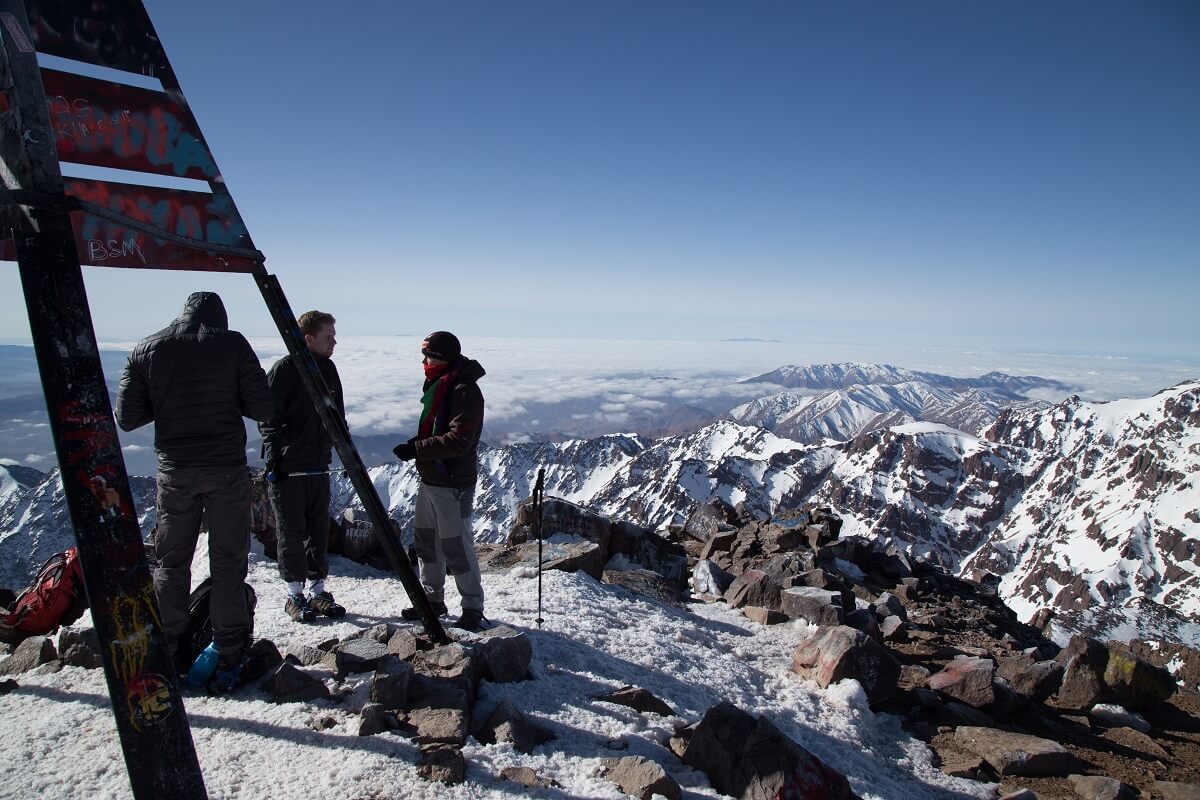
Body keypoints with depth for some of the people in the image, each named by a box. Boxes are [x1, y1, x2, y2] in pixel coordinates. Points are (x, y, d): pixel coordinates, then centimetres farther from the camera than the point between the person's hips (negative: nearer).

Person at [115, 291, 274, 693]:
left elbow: (127, 418, 3)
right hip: (227, 469, -2)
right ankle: (229, 658, 10)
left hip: (174, 471, 2)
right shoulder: (232, 344, -5)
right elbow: (262, 409, -8)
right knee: (228, 562, 6)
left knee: (171, 561, 16)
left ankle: (166, 655, 22)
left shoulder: (146, 349, 3)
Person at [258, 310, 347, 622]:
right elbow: (268, 416, -12)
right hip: (287, 467, -6)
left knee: (319, 530, 10)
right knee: (292, 532, 3)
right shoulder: (284, 369, -10)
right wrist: (274, 455, -18)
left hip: (319, 466, 6)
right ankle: (295, 594, 14)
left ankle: (318, 590, 20)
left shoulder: (328, 369, 10)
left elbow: (338, 415, 18)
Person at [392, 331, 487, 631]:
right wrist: (417, 444, 5)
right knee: (426, 540, 18)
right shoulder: (438, 386, 13)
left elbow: (459, 440, -26)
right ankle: (432, 599, 33)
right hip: (429, 479, 10)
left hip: (453, 485, -10)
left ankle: (473, 608, 10)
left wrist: (417, 449, -25)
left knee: (456, 548, -3)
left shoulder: (465, 391, -19)